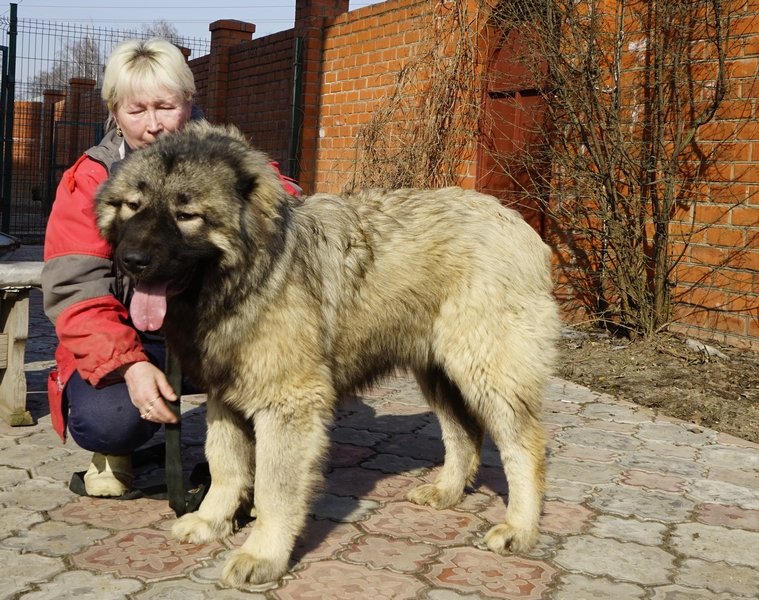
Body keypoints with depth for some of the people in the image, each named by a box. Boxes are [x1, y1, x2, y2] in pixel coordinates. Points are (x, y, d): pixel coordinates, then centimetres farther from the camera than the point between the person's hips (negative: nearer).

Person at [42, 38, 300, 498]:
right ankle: (115, 448, 8)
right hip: (125, 341, -1)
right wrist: (130, 365, -32)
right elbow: (75, 292, -16)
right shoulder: (90, 180, -8)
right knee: (108, 420, -32)